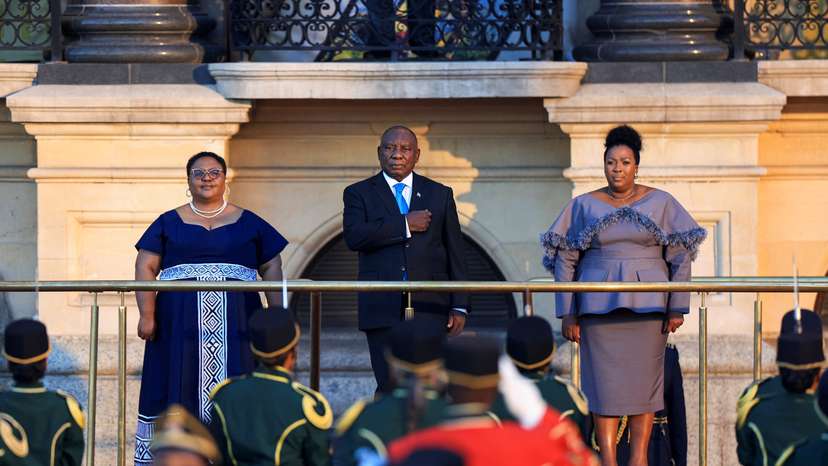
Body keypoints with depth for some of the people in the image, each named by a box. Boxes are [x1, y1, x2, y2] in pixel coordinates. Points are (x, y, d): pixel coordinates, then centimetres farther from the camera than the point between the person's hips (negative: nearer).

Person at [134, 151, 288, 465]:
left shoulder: (248, 224, 11)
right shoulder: (169, 223, 9)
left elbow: (272, 268, 12)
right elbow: (145, 268, 3)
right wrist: (147, 315, -8)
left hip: (234, 323, 0)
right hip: (180, 321, 0)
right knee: (182, 387, -2)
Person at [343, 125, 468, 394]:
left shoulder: (440, 195, 14)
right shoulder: (359, 193, 9)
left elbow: (455, 254, 12)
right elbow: (354, 236, -11)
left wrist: (459, 306, 4)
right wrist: (405, 225, -11)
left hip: (429, 309, 1)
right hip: (383, 309, -1)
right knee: (390, 389, -4)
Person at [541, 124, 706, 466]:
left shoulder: (660, 204, 4)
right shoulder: (584, 206, 5)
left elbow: (680, 258, 3)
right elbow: (565, 260, 6)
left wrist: (677, 308, -4)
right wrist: (567, 314, 0)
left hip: (647, 305, 0)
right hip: (600, 305, 0)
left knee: (644, 377, 0)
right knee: (603, 380, -2)